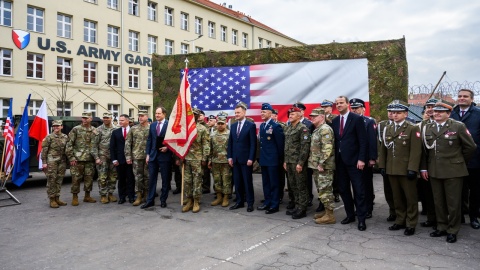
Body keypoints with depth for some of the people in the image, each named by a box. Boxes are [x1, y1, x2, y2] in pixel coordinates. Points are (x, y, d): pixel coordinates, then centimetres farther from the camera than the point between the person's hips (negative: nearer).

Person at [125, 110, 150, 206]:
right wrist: (128, 156, -1)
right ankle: (139, 196, 12)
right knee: (138, 177, 4)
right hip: (137, 157, 1)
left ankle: (146, 195, 19)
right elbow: (128, 143, 5)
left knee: (147, 176, 7)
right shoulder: (133, 129, 5)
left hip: (149, 157, -1)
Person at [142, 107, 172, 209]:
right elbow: (149, 140, 11)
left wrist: (167, 147, -15)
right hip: (153, 155, 5)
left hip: (165, 155, -4)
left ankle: (163, 200, 17)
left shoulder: (170, 124, -5)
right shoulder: (152, 125, 11)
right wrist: (148, 154, 6)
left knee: (165, 179, 5)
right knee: (151, 178, 7)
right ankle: (150, 200, 15)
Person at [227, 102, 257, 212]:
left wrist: (251, 158, -14)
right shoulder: (233, 126, 12)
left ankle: (250, 203, 11)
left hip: (246, 159, -5)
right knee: (237, 182, 9)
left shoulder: (251, 125, -5)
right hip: (235, 158, 5)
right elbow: (230, 142, 13)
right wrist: (229, 156, 5)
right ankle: (239, 201, 19)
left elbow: (253, 143, -9)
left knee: (247, 181, 2)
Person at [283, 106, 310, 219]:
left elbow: (305, 147, -16)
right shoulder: (287, 128, 13)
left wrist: (300, 163, -19)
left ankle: (302, 209, 9)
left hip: (298, 162, -8)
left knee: (301, 186, 1)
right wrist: (285, 161, 15)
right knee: (293, 186, 14)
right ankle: (297, 206, 26)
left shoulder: (303, 128, -10)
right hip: (289, 162, 8)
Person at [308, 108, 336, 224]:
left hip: (324, 166, -10)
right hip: (317, 166, 10)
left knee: (325, 190, -5)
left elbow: (327, 148, -22)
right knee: (321, 189, 15)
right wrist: (314, 163, 18)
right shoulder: (317, 129, 17)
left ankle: (330, 216, 2)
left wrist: (321, 163, -22)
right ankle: (326, 211, 26)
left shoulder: (325, 129, -14)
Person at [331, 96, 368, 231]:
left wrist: (361, 159, -15)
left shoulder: (357, 119, -5)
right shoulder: (334, 121, 11)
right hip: (340, 161, 6)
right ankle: (350, 215, 24)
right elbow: (335, 141, 11)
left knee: (358, 190, -1)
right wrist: (334, 159, 7)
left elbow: (363, 140, -9)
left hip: (353, 160, -6)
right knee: (343, 189, 11)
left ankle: (361, 219, 9)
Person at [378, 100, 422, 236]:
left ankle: (411, 224, 16)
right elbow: (383, 149, 14)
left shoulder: (412, 129, -4)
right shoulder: (387, 129, 13)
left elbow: (416, 151, -10)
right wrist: (382, 166, 8)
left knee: (410, 198, 5)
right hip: (391, 170, 5)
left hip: (406, 170, -5)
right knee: (397, 197, 13)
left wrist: (412, 169, -16)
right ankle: (400, 221, 25)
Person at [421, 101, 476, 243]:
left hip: (453, 171, -4)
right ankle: (441, 227, 26)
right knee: (438, 201, 12)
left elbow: (471, 147, 0)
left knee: (453, 202, 5)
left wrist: (459, 161, 6)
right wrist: (423, 168, 5)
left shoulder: (458, 126, -6)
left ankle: (453, 230, 19)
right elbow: (424, 149, 9)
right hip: (434, 171, 4)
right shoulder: (427, 128, 7)